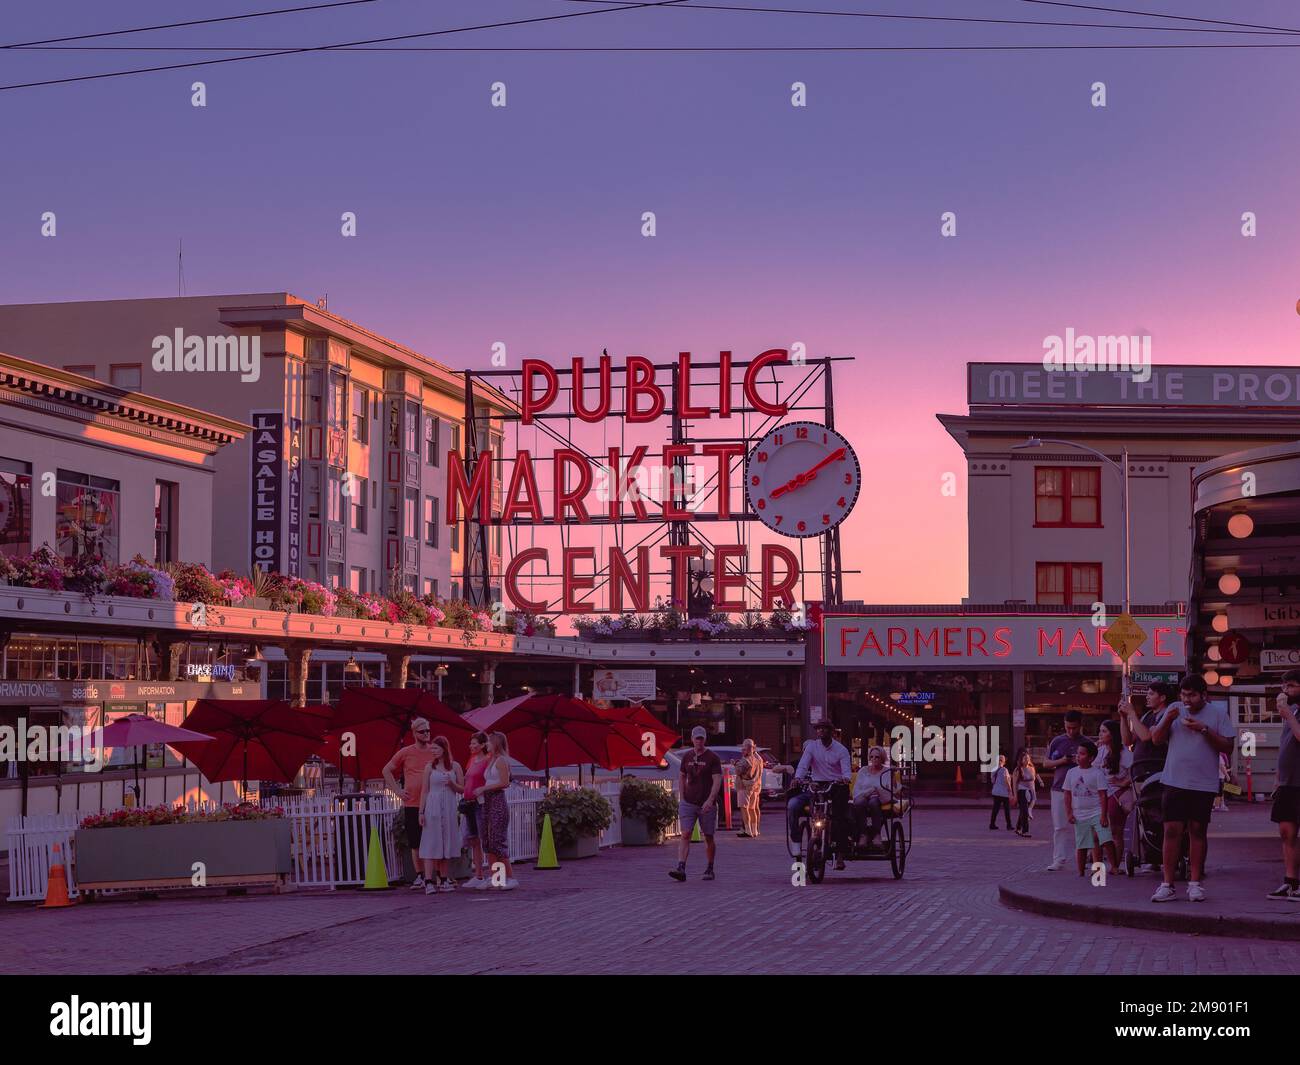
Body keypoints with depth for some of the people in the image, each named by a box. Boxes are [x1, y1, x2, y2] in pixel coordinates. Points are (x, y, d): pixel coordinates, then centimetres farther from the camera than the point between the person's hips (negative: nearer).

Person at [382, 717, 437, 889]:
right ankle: (419, 876, 12)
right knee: (415, 843, 4)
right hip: (412, 804, 1)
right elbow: (387, 770, 13)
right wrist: (397, 790, 4)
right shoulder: (405, 753, 4)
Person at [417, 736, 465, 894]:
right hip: (433, 808, -2)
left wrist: (452, 784, -12)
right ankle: (428, 882, -12)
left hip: (449, 808, 2)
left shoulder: (455, 766, 5)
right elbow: (425, 790, 3)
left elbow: (462, 789, 8)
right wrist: (421, 811, -3)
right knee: (430, 843, -7)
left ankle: (443, 880, 15)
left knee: (446, 843, 6)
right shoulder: (430, 767, 3)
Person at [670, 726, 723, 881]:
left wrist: (710, 800, -24)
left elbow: (717, 781, -11)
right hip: (688, 803, 2)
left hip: (706, 804, -2)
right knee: (685, 835, -11)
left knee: (709, 838, 7)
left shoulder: (712, 758, -4)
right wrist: (682, 798, 12)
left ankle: (709, 870, 20)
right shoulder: (687, 757, 9)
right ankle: (681, 869, -20)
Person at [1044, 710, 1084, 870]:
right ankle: (1059, 860, 3)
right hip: (1059, 789, 2)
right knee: (1060, 827, 0)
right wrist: (1061, 762, -6)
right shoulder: (1057, 742, 9)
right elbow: (1046, 763, 12)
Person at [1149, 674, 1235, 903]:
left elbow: (1228, 747, -3)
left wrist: (1204, 730, -14)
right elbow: (1156, 739, 8)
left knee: (1197, 831, 4)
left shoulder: (1218, 712, 2)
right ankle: (1167, 885, -1)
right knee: (1172, 831, -3)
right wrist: (1167, 720, -10)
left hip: (1204, 784, -1)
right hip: (1175, 781, 2)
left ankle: (1195, 883, 12)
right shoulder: (1174, 710, 9)